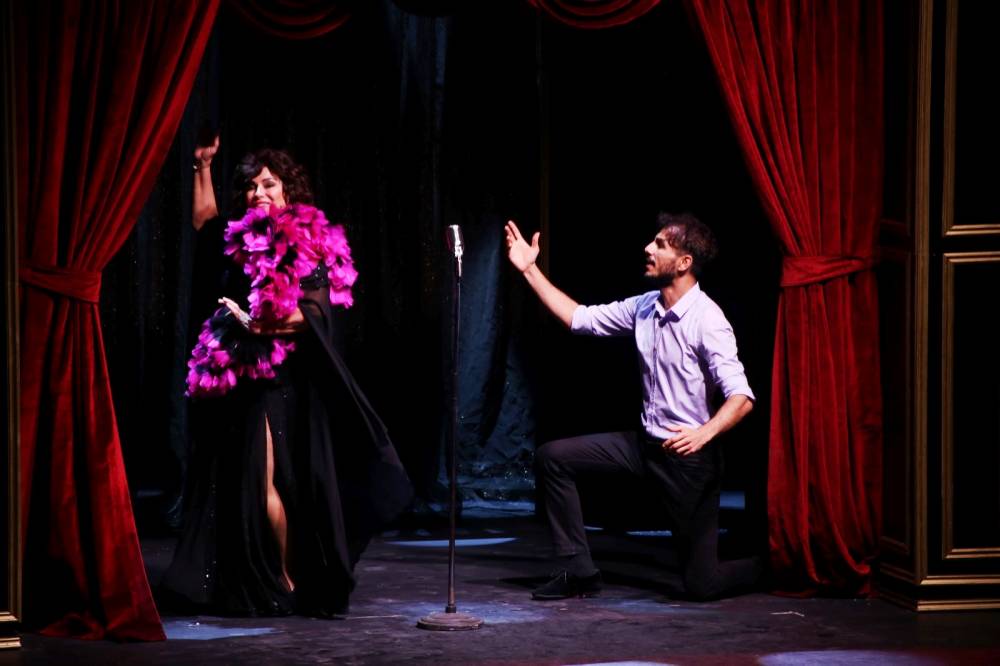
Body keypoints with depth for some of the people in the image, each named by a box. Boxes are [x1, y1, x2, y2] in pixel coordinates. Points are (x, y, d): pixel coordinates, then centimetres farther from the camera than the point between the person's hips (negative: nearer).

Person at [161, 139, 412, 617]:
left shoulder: (309, 244, -6)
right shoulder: (244, 238, 12)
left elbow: (316, 313, -14)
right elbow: (204, 220, 32)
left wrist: (258, 324, -18)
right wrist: (203, 166, 25)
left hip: (282, 380, -7)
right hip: (242, 378, 7)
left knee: (267, 479, -13)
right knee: (236, 481, 6)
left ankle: (292, 583, -6)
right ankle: (257, 582, 12)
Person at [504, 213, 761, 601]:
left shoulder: (707, 320, -20)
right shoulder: (644, 307, 2)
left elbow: (741, 398, -26)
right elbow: (580, 319, 11)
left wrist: (704, 433, -43)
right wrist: (529, 270, 10)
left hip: (690, 455, -7)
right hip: (645, 445, 7)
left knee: (701, 585, -6)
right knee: (552, 457, 0)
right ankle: (579, 572, 7)